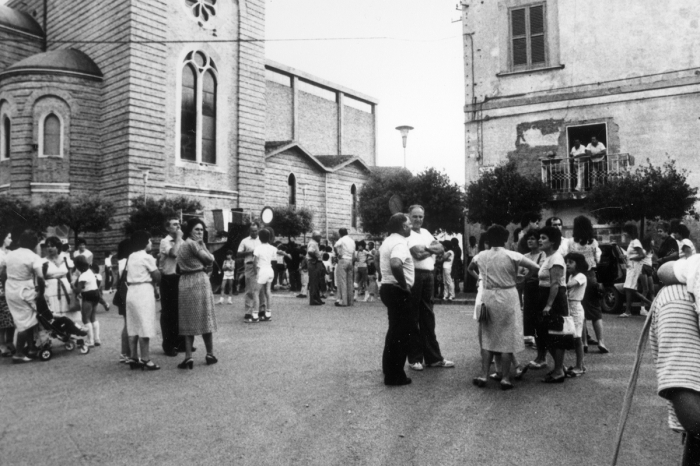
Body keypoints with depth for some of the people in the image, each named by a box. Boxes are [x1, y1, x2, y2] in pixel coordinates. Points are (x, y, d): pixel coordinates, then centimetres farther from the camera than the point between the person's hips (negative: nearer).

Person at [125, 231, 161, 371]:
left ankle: (134, 359, 15)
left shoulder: (131, 257, 14)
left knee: (133, 328, 10)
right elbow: (157, 276, -11)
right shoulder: (147, 257, -9)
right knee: (145, 328, -6)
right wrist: (156, 283, 8)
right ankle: (145, 360, -4)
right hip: (144, 292, -8)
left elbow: (127, 276, 13)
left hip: (131, 292, 8)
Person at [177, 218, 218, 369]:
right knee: (205, 318, 4)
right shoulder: (192, 243, -10)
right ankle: (210, 354, 13)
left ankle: (188, 357, 2)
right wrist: (202, 244, 0)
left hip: (184, 283, 7)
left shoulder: (183, 244, 17)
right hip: (199, 281, -7)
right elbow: (210, 259, -9)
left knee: (188, 321, 7)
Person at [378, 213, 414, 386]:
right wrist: (404, 284, -25)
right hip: (398, 291, -10)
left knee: (394, 330, 20)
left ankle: (389, 369, 29)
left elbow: (378, 258, 29)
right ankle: (395, 375, 5)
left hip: (387, 288, 10)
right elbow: (395, 264, -38)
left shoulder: (388, 240, 12)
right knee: (400, 333, -2)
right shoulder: (400, 243, -19)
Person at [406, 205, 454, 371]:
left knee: (428, 317, 12)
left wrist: (426, 248, -10)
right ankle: (414, 359, 9)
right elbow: (418, 254, -16)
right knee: (413, 318, 1)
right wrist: (433, 250, 0)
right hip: (414, 275, -7)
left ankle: (433, 357, 19)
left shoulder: (425, 232, 18)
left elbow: (440, 248, 7)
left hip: (428, 275, 7)